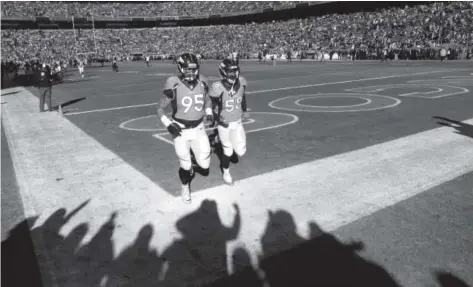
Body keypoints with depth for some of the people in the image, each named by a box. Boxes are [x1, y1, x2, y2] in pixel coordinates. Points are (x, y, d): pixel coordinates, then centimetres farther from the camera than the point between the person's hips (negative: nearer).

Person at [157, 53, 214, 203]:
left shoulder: (202, 83, -6)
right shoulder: (174, 86, -17)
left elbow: (208, 101, 15)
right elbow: (160, 109, -6)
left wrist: (209, 113, -4)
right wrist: (168, 125, -20)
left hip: (198, 129, 3)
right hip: (180, 130, -3)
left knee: (204, 164, 4)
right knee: (185, 165, 4)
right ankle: (185, 187, 36)